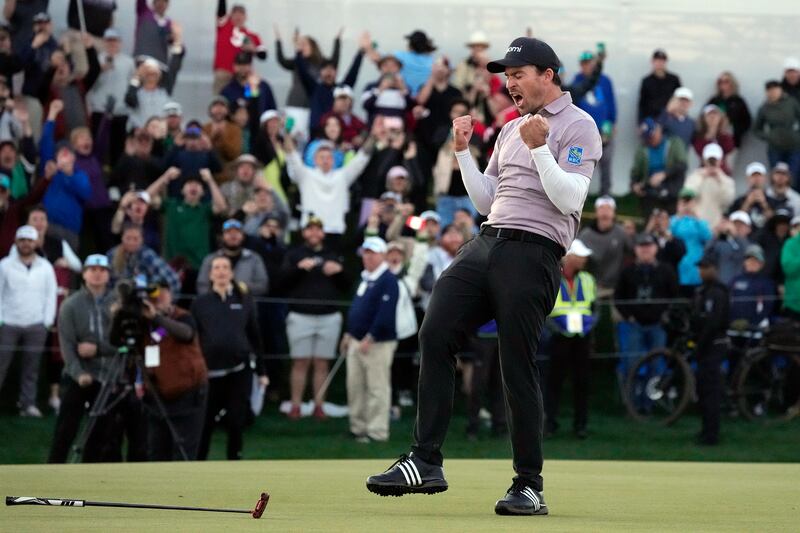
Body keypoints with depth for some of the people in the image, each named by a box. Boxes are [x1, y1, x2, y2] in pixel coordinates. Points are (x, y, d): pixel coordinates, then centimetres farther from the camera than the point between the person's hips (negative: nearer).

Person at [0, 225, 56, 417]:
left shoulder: (45, 267, 7)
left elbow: (51, 295, 7)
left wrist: (47, 322, -1)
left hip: (36, 326, 1)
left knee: (31, 367, 0)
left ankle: (28, 404, 3)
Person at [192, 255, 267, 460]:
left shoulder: (244, 301, 8)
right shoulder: (200, 304, 5)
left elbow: (254, 337, 10)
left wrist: (261, 371, 8)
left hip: (239, 371, 1)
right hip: (211, 372, -1)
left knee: (236, 422, 2)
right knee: (204, 423, 0)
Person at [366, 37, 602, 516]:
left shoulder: (578, 126, 0)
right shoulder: (511, 130, 24)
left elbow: (570, 198, -12)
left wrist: (539, 149, -21)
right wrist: (463, 151, 14)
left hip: (533, 252, -7)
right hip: (487, 243, 7)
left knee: (518, 367, -9)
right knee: (435, 335, -8)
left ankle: (529, 485, -2)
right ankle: (426, 462, -8)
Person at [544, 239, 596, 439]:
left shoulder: (587, 280, 10)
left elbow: (594, 307, 18)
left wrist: (590, 322, 0)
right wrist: (556, 326, -14)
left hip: (582, 338, 3)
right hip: (560, 338, -3)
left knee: (582, 381, 3)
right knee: (555, 379, -1)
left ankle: (580, 424, 9)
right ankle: (550, 421, 5)